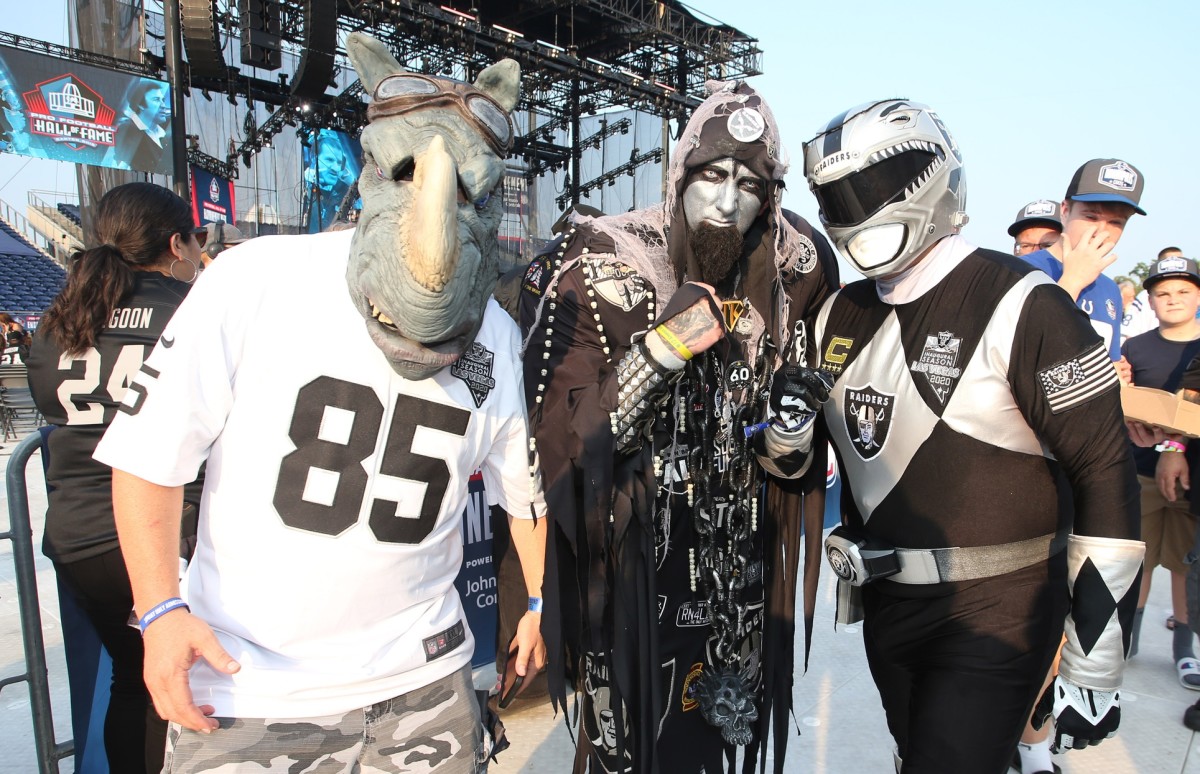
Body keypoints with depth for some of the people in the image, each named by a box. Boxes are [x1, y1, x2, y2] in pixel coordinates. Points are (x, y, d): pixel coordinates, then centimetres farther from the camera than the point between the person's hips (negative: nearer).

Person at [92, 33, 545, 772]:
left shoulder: (498, 338, -5)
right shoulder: (254, 283, -15)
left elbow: (526, 485, 7)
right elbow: (150, 454, -7)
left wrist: (542, 601, 15)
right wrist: (160, 608, -12)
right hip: (240, 680, -2)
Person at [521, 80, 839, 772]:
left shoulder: (785, 284, 1)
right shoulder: (602, 269, -12)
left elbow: (784, 470, 10)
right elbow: (564, 437, -18)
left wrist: (792, 426, -13)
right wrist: (662, 350, -27)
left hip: (736, 580, 5)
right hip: (630, 576, -4)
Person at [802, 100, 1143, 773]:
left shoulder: (1021, 306, -15)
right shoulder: (842, 315, 4)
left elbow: (1106, 476, -15)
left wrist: (1095, 665, -15)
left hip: (994, 616, -6)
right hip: (886, 608, 6)